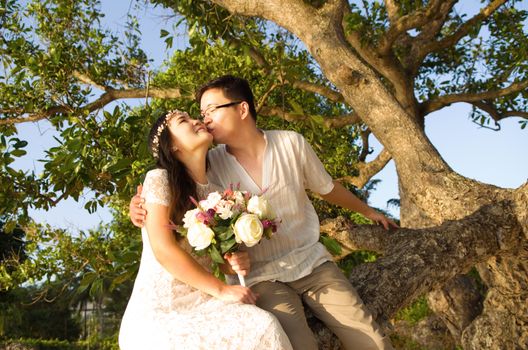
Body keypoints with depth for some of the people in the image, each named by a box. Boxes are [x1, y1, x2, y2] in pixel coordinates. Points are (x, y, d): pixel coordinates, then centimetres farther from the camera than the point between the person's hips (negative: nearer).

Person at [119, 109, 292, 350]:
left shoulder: (214, 191, 12)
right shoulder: (159, 179, -8)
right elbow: (164, 249, -16)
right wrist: (221, 289, -14)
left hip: (200, 301, 6)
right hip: (160, 308, -6)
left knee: (265, 327, -20)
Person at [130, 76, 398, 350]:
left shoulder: (291, 144, -3)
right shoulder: (210, 164, -6)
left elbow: (327, 188, 13)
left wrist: (368, 211, 27)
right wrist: (143, 208, -17)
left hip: (312, 263, 2)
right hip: (263, 277, -1)